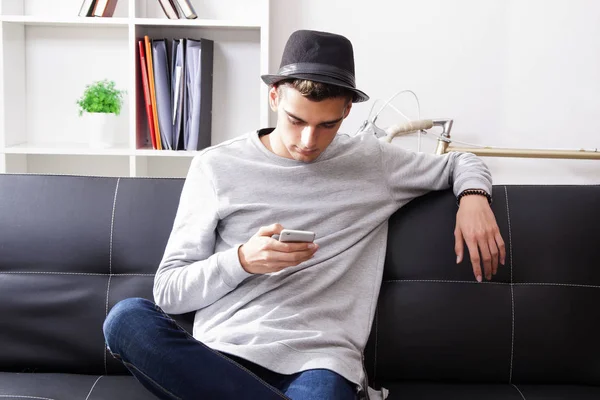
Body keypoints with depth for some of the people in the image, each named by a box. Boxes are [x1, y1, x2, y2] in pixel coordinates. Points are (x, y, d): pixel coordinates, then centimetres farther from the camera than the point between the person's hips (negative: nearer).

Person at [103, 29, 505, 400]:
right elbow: (168, 292, 6)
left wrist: (473, 195, 4)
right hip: (218, 357, 4)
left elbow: (460, 162, 27)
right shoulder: (217, 166, 7)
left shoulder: (373, 161, 12)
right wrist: (241, 260, -12)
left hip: (318, 362, -3)